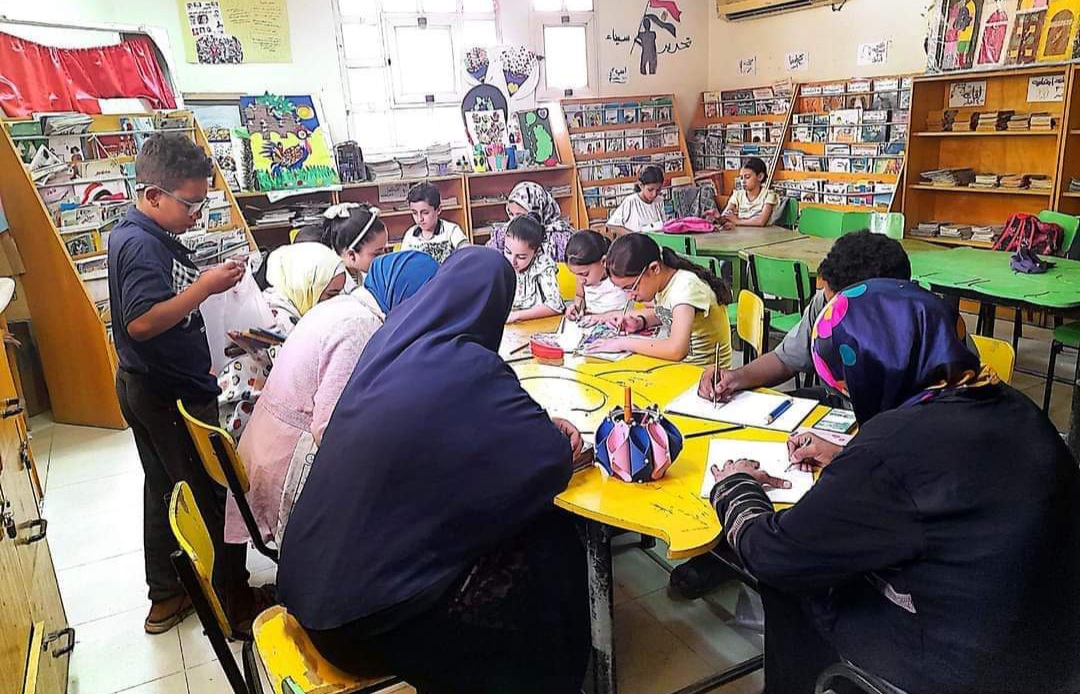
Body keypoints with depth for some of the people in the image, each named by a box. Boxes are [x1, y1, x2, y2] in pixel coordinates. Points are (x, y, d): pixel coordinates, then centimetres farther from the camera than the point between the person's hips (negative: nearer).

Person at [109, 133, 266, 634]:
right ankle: (236, 599, 15)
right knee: (214, 496, 1)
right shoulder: (139, 244, -20)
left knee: (166, 489, 20)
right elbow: (142, 321, -29)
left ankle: (166, 596, 34)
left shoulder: (149, 235, 10)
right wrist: (205, 286, -27)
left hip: (156, 388, 11)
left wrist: (210, 279, 3)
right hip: (170, 395, -11)